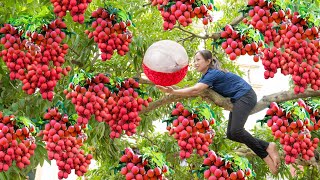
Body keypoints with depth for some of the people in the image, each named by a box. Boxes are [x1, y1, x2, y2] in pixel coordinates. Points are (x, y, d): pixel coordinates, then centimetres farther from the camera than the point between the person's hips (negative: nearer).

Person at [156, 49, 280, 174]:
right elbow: (195, 91, 2)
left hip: (246, 96, -10)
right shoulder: (206, 76, 11)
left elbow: (195, 90, -32)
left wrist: (173, 92, -38)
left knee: (236, 131, -27)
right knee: (231, 134, 0)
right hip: (237, 100, 10)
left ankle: (268, 147, -14)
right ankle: (266, 155, 0)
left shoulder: (213, 74, -19)